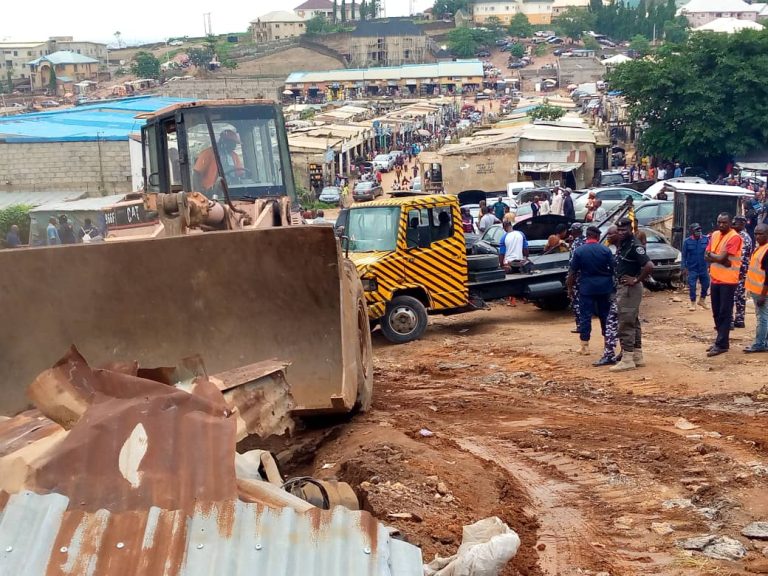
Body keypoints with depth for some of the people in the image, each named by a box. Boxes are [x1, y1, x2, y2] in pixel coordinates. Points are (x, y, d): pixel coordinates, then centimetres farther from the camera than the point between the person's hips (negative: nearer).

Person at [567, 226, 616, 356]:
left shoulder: (579, 251, -6)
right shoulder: (605, 250, -3)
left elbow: (572, 271, -3)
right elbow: (613, 269, -1)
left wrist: (570, 287, 7)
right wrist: (614, 286, 10)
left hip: (586, 287, -2)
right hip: (604, 287, 2)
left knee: (585, 315, 3)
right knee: (605, 314, 14)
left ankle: (585, 346, 2)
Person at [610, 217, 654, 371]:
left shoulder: (635, 246, -18)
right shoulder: (622, 245, 11)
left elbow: (649, 266, -29)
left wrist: (636, 280, -21)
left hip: (630, 289, -10)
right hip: (623, 288, 10)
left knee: (626, 324, -8)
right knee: (633, 323, 15)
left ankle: (627, 359, -6)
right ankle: (638, 356, 22)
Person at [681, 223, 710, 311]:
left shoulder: (706, 240, -3)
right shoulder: (687, 241, -4)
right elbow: (684, 255, -1)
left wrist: (710, 265, -1)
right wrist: (683, 268, -4)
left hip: (703, 268, 2)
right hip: (692, 268, -1)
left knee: (706, 284, 9)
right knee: (692, 286, 0)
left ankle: (702, 300, 31)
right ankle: (693, 303, 15)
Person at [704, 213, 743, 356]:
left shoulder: (734, 237, -14)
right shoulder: (715, 234, 10)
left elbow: (722, 257, -21)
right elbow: (706, 256, 4)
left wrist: (711, 255, -2)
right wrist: (719, 258, -13)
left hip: (728, 280, -8)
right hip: (715, 279, 8)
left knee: (725, 313, -5)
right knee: (716, 312, 13)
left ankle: (722, 344, -4)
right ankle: (721, 340, 23)